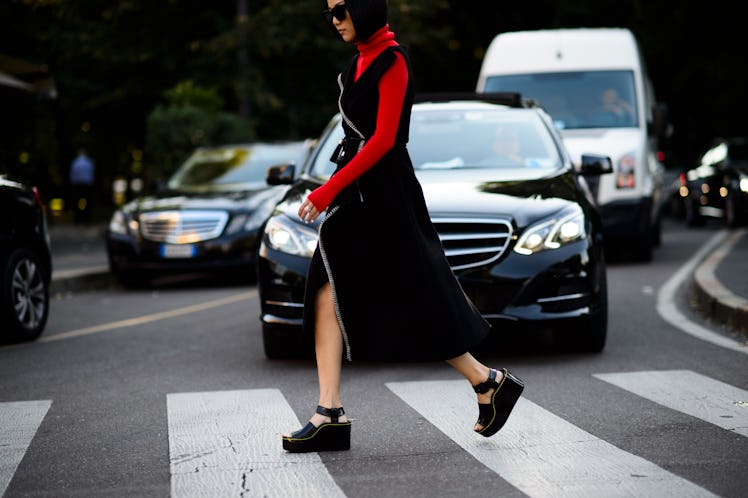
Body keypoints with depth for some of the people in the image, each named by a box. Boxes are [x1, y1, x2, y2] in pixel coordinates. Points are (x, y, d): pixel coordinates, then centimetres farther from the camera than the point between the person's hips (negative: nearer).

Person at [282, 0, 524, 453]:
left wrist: (328, 192, -22)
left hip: (385, 195, -9)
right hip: (355, 195, 9)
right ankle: (330, 413, -3)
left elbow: (383, 139, -19)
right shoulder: (361, 60, 14)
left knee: (415, 303, -1)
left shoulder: (391, 60, -13)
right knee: (328, 296, -2)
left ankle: (489, 383, 15)